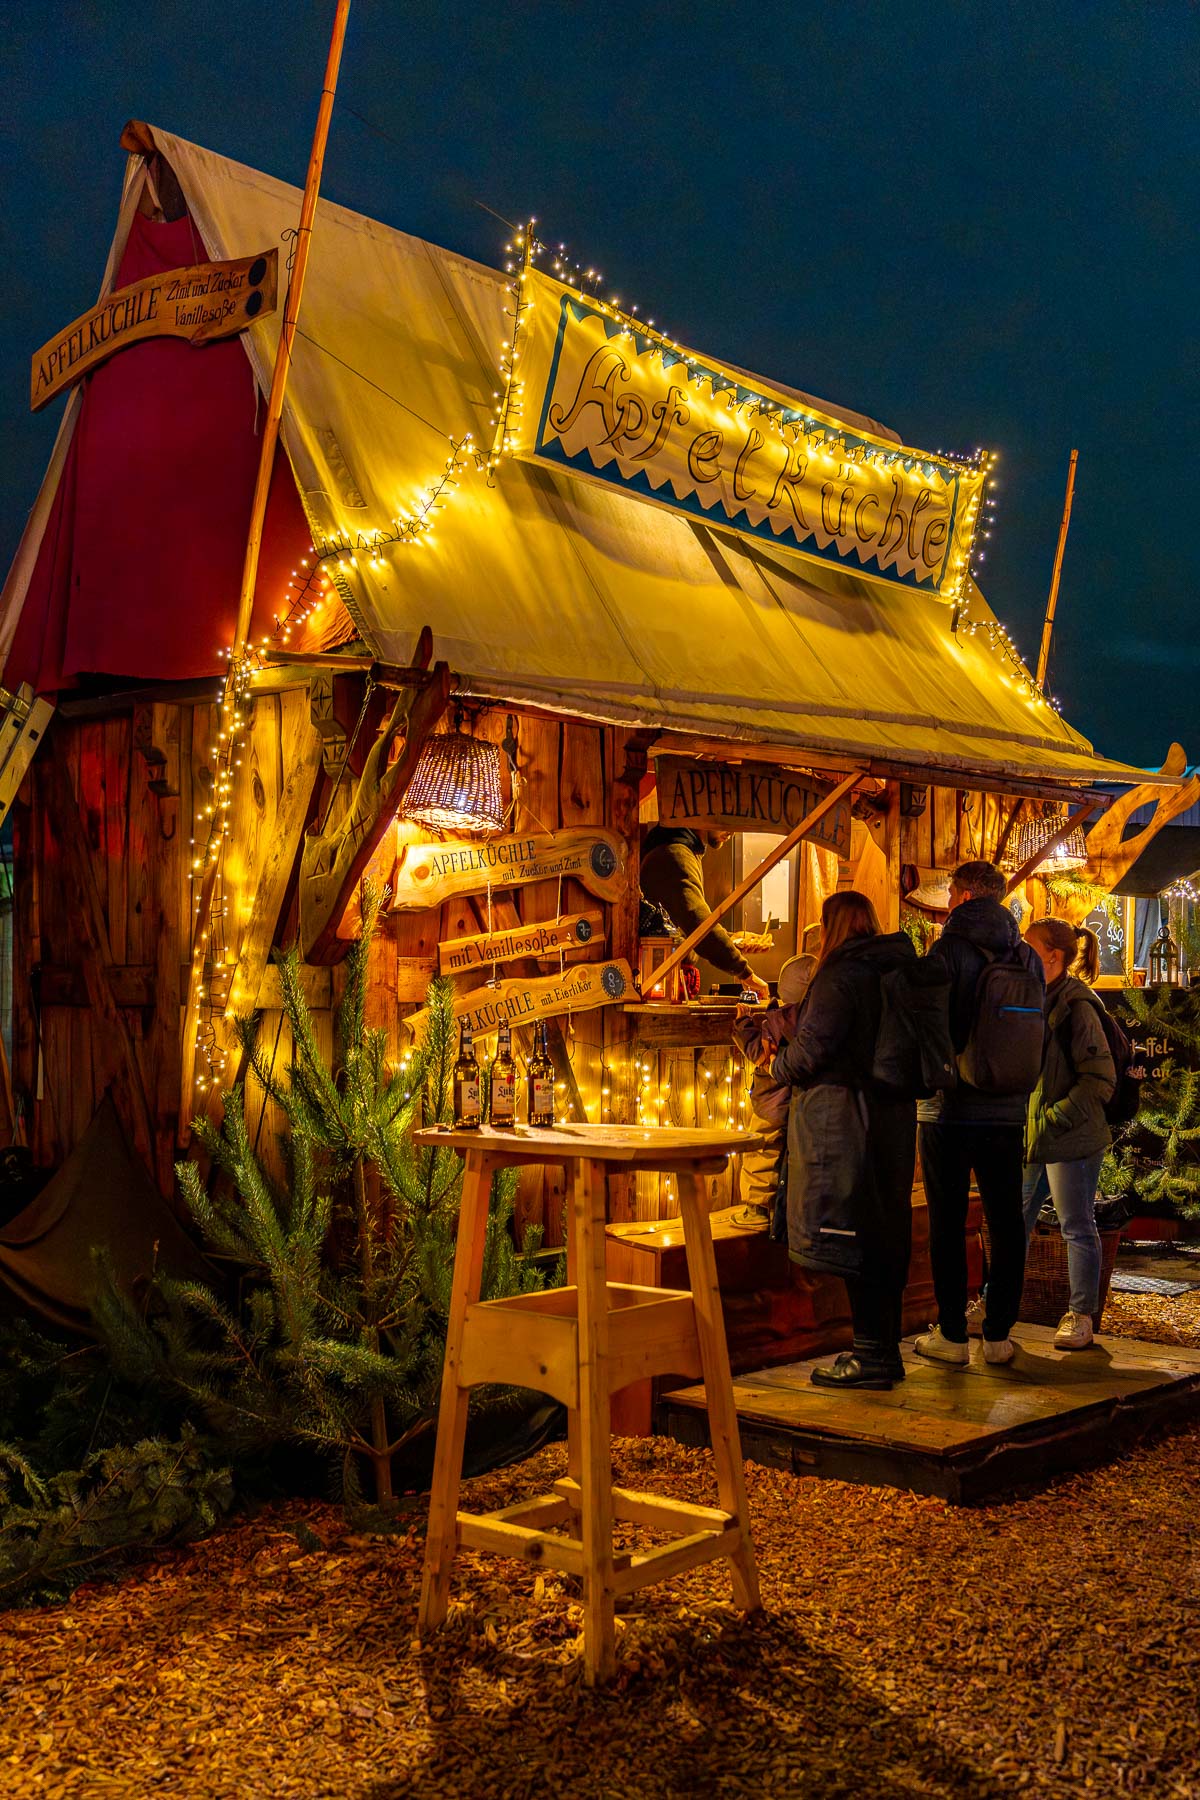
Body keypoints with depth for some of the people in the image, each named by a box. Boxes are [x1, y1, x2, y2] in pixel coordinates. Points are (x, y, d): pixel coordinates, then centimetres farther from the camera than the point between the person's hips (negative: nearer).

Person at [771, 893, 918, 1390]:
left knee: (847, 1234, -3)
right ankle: (885, 1348, 21)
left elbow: (811, 1048, -17)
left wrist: (780, 1066, 4)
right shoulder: (898, 971, 12)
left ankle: (872, 1354, -2)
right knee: (884, 1232, 13)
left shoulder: (841, 975, -13)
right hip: (894, 1117, 9)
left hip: (844, 1119, -9)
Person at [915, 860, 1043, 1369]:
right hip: (1008, 1111, 5)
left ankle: (952, 1336, 7)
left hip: (950, 1109, -4)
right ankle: (998, 1334, 13)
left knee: (948, 1222, 3)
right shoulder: (1027, 958, 6)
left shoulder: (948, 951, -10)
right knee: (1005, 1222, 9)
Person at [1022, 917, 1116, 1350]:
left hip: (1071, 1140, -8)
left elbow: (1101, 1080, -17)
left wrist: (1055, 1117, -18)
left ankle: (1080, 1315, 16)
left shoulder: (1077, 1006, -14)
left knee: (1077, 1228, 4)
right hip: (1028, 1137, 8)